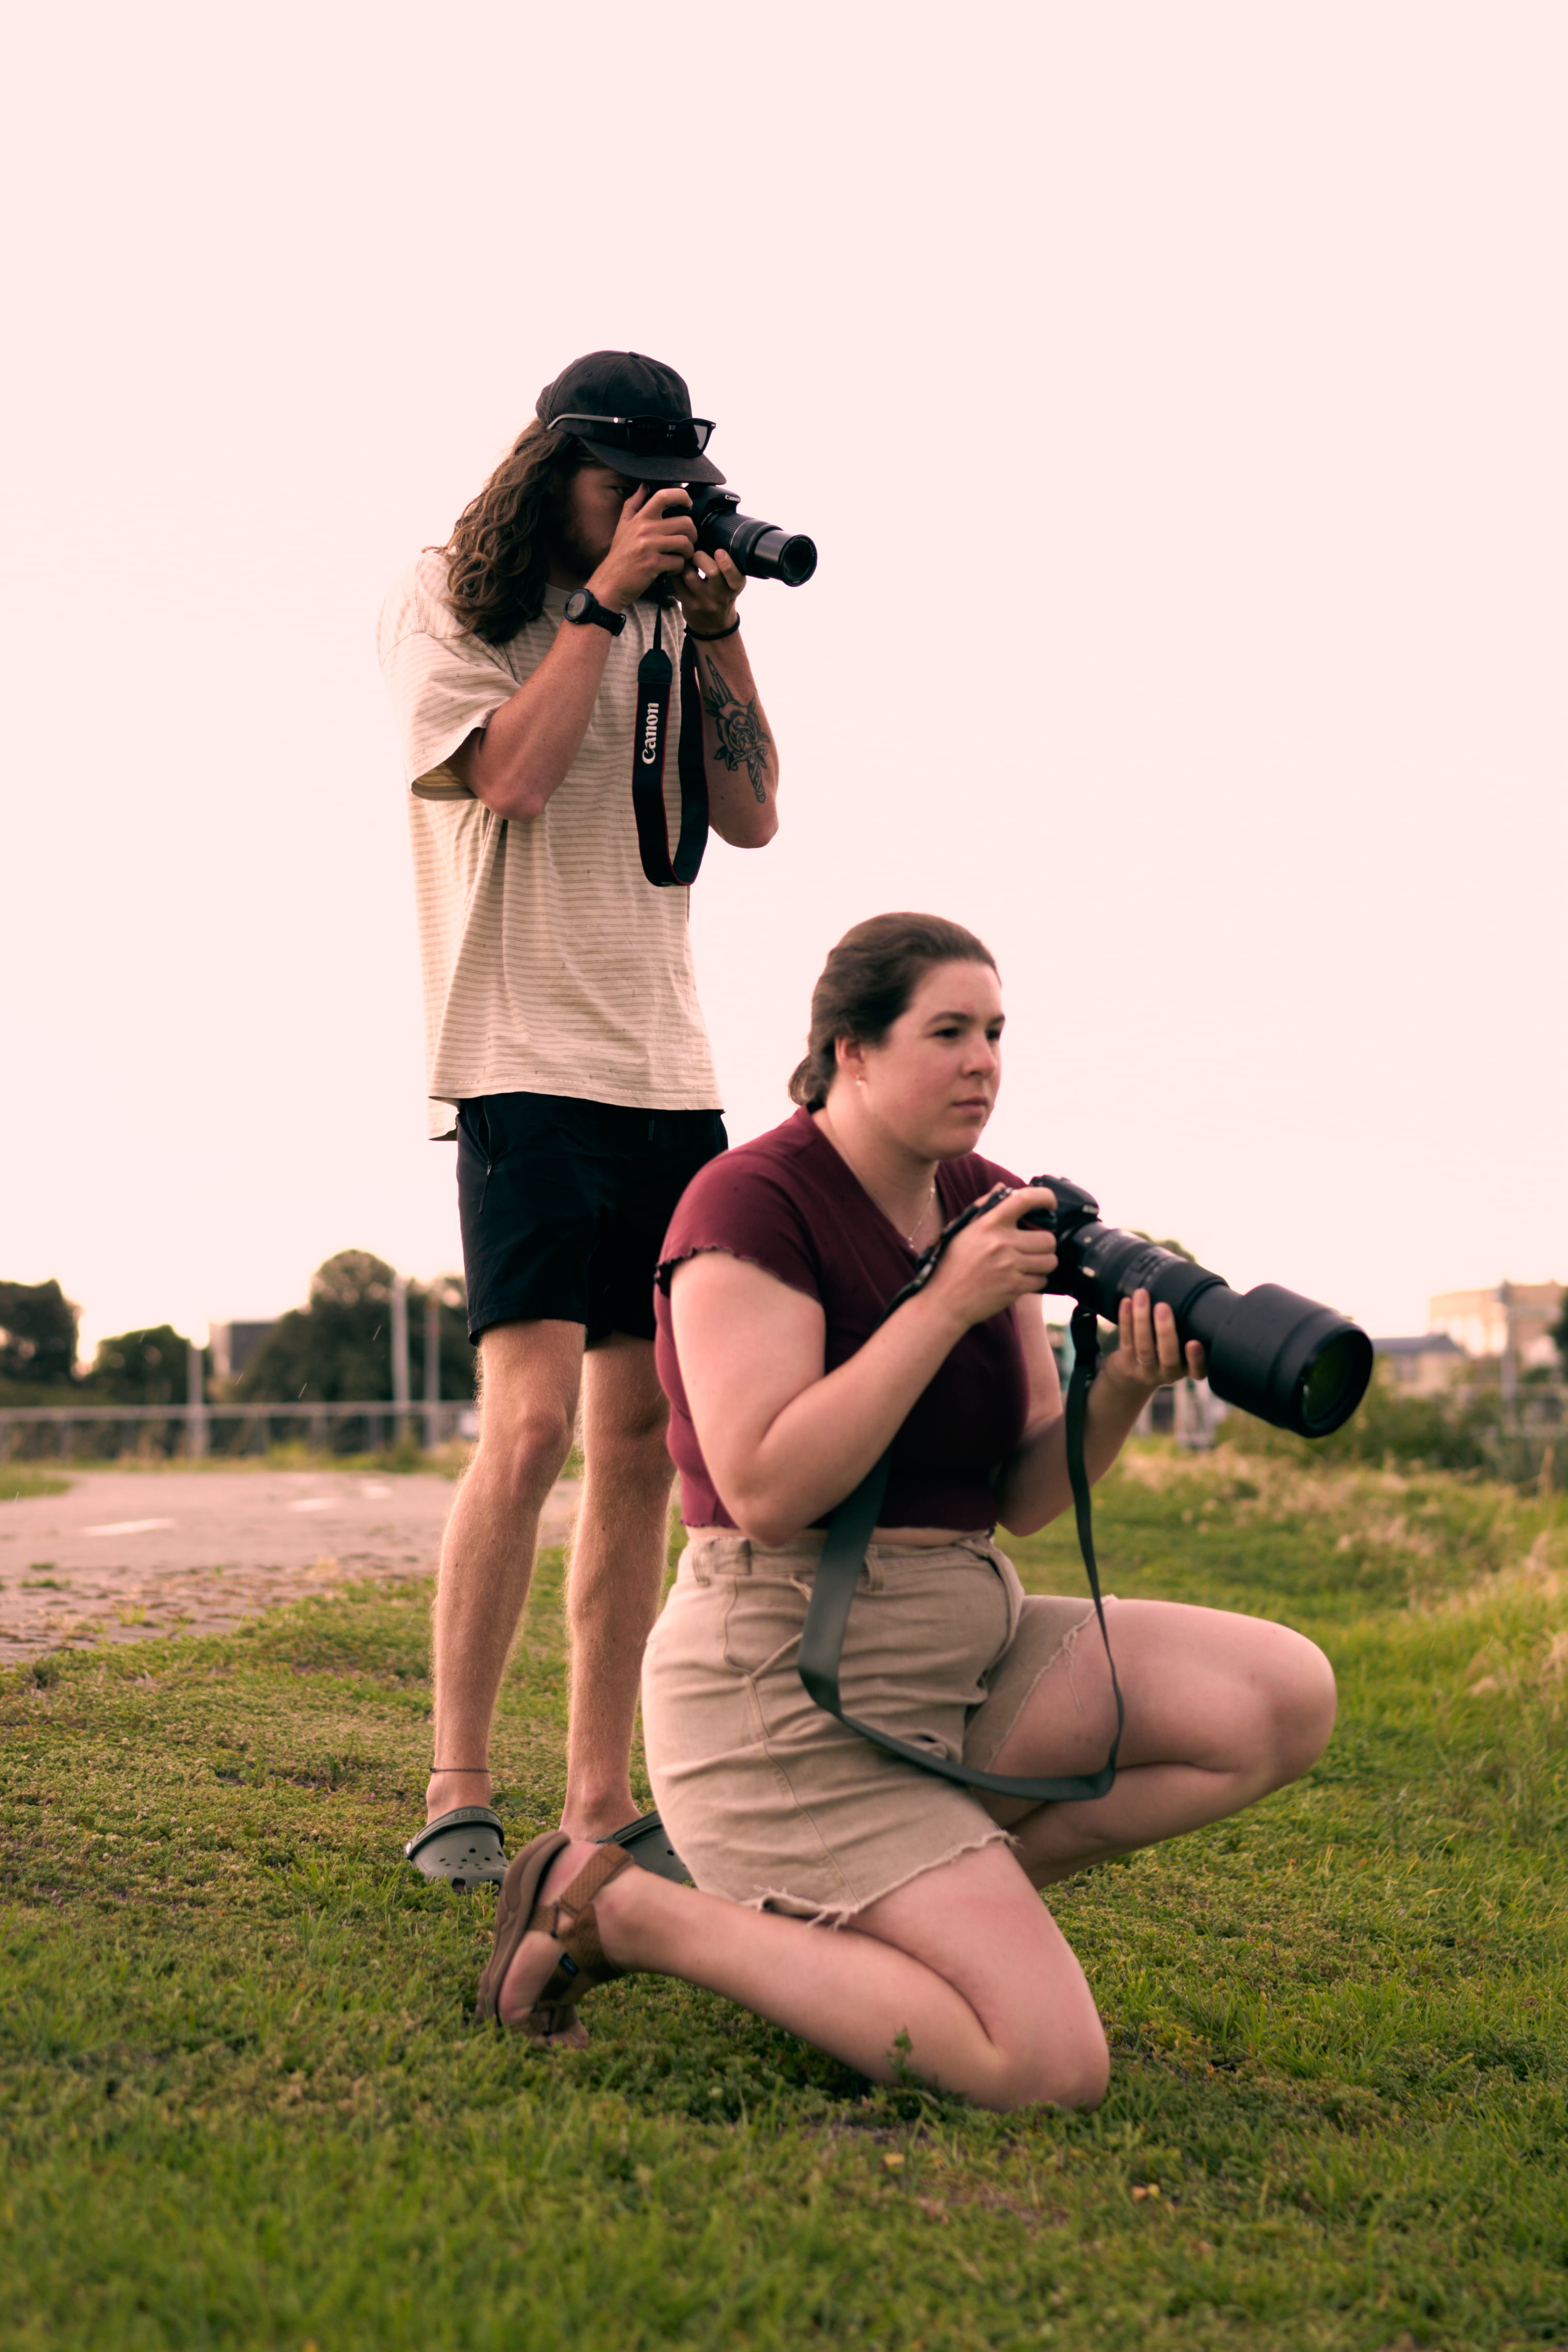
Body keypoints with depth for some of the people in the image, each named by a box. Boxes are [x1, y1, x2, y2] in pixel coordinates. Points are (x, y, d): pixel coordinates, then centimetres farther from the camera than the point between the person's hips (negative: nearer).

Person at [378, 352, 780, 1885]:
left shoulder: (665, 622, 16)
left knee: (642, 1438, 3)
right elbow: (512, 774, -14)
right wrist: (604, 598, -8)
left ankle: (601, 1803, 11)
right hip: (524, 1058, -6)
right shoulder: (443, 604, 2)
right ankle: (456, 1790, -4)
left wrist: (715, 627, 1)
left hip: (668, 1067, 6)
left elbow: (752, 818, 8)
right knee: (531, 1415, -17)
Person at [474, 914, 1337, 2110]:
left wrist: (1123, 1392, -11)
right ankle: (618, 1908, -3)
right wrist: (946, 1305, -23)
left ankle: (936, 1893, 5)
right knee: (1053, 2065, -16)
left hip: (972, 1643, 8)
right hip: (785, 1686, -8)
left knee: (1291, 1698, -7)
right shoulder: (752, 1203, -13)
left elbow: (1025, 1499, 9)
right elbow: (767, 1492, -24)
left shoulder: (989, 1207, 9)